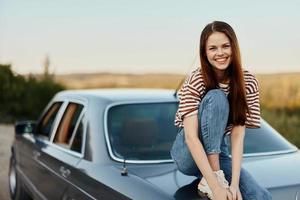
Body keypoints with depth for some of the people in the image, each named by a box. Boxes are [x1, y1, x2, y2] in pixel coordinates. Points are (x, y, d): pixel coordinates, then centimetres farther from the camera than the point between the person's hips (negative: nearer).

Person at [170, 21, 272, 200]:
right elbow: (191, 137, -27)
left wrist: (234, 183, -25)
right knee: (216, 98, -29)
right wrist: (215, 185, -35)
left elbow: (238, 134, -14)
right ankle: (212, 179, -26)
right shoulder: (195, 81, -18)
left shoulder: (248, 82, -8)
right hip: (189, 156, -2)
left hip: (218, 153, 2)